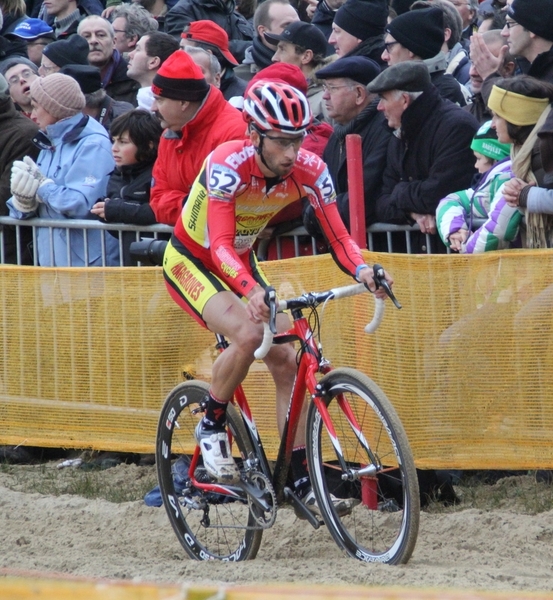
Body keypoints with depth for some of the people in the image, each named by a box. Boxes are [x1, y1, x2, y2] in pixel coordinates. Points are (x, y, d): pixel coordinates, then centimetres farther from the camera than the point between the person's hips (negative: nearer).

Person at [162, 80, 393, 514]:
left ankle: (302, 480, -1)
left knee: (288, 360, -7)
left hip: (241, 262, 6)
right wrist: (251, 291, -59)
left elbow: (338, 236, -21)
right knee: (249, 335, -30)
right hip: (190, 262, -5)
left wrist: (361, 271, -43)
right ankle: (211, 426, -7)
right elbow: (220, 244, -42)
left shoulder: (309, 170, -19)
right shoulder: (228, 165, -33)